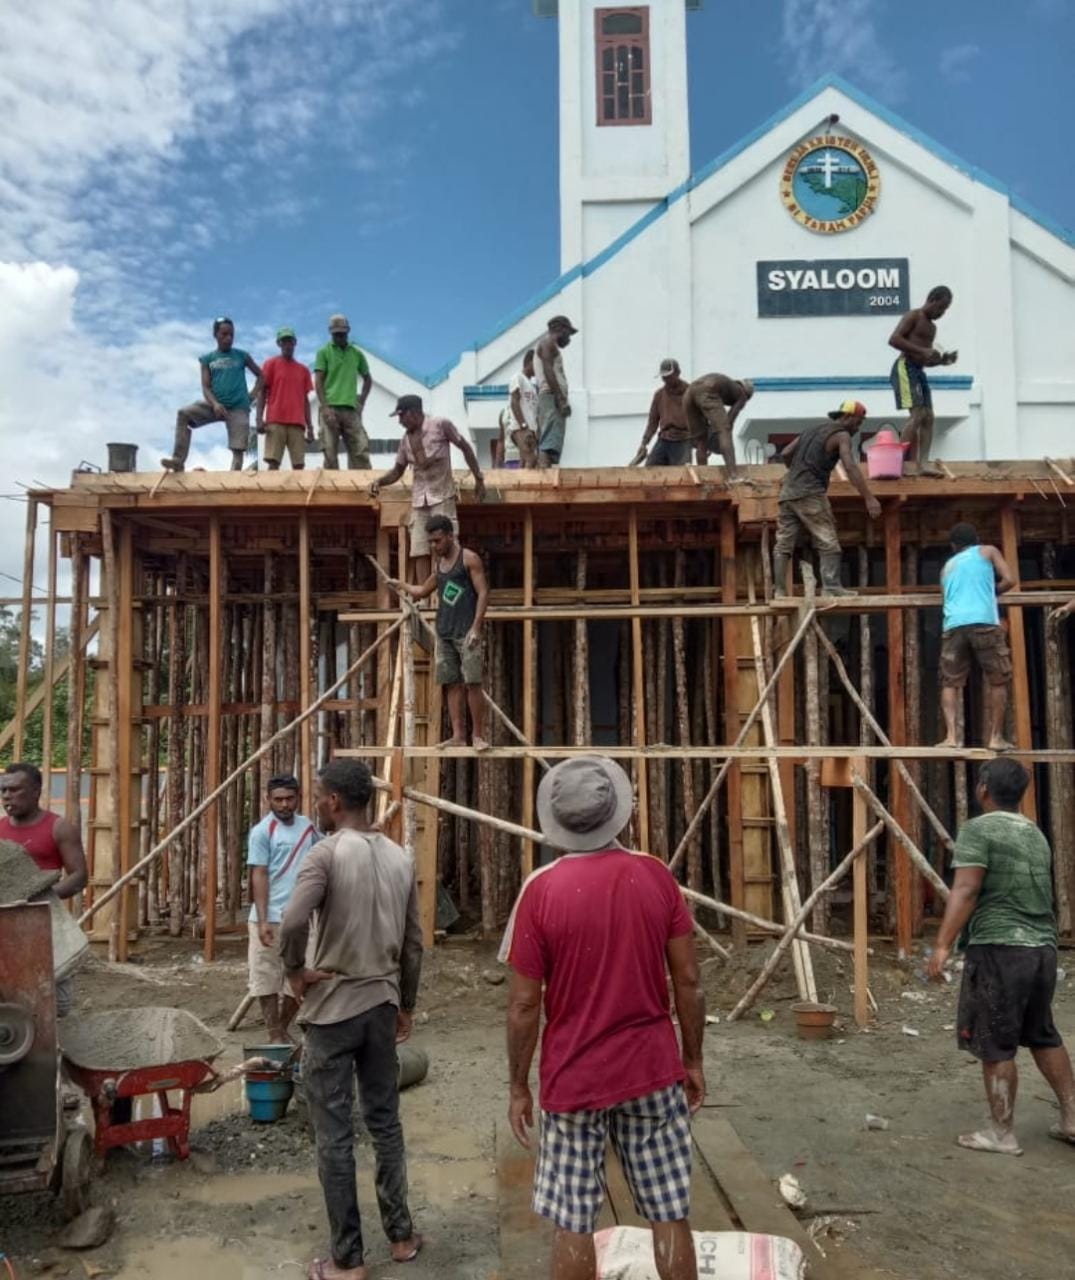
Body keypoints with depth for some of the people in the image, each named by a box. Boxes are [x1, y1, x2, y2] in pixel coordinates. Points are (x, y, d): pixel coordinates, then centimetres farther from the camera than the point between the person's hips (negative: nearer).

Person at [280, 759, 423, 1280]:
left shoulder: (327, 852, -15)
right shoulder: (400, 858, 4)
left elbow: (292, 924, -30)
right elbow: (413, 945, 9)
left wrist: (296, 971, -11)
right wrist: (406, 1005, 19)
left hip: (333, 1009, -6)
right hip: (382, 1006, 6)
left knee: (334, 1135, 6)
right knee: (385, 1123, 19)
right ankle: (401, 1235, 30)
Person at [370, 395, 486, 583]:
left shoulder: (440, 425, -5)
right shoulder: (406, 438, 10)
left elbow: (465, 447, 2)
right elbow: (397, 471, 17)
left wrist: (479, 479, 2)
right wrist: (379, 481, -2)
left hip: (442, 496, -5)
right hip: (419, 499, 5)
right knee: (419, 551, 1)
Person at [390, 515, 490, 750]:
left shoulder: (469, 559, -2)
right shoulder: (438, 564, 17)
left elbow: (483, 593, -9)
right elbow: (423, 591, 34)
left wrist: (476, 628, -16)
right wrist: (401, 585, 34)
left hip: (466, 632, -6)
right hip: (444, 632, 6)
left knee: (472, 683, -9)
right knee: (453, 684, 3)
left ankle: (479, 736, -4)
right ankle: (458, 735, 4)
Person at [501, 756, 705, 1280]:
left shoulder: (541, 889, -13)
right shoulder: (656, 876, -6)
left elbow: (524, 1005, -9)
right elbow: (688, 981, -2)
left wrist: (519, 1087, 3)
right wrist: (693, 1061, 10)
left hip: (575, 1080, -2)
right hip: (653, 1071, 2)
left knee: (573, 1225, 12)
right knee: (670, 1217, 13)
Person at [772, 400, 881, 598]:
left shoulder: (812, 429, 23)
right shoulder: (841, 434, 1)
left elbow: (785, 454, 21)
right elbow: (850, 467, -13)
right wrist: (869, 498, -18)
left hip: (787, 492, 7)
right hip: (811, 493, -7)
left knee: (783, 544, 3)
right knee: (828, 543, -3)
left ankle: (779, 591, -2)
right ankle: (831, 587, -11)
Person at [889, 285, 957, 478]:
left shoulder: (932, 327, 24)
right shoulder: (914, 316, -2)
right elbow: (893, 339, -17)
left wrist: (942, 360, 8)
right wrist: (922, 350, -20)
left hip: (919, 371, 9)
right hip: (906, 368, -9)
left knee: (928, 417, 0)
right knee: (917, 415, -18)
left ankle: (923, 463, -4)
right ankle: (905, 462, -17)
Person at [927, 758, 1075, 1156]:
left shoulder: (978, 829, -9)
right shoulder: (1036, 834, 15)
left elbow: (966, 890, -18)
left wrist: (943, 945, -19)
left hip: (998, 947, -8)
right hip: (1042, 947, 8)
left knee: (996, 1045, 2)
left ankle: (1002, 1134, 9)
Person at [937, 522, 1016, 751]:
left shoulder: (947, 566, 29)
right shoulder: (988, 551, 20)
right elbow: (1009, 580, 12)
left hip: (953, 625, 3)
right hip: (984, 622, -3)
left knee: (950, 682, 8)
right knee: (998, 680, 7)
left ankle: (951, 735, -7)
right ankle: (996, 737, 3)